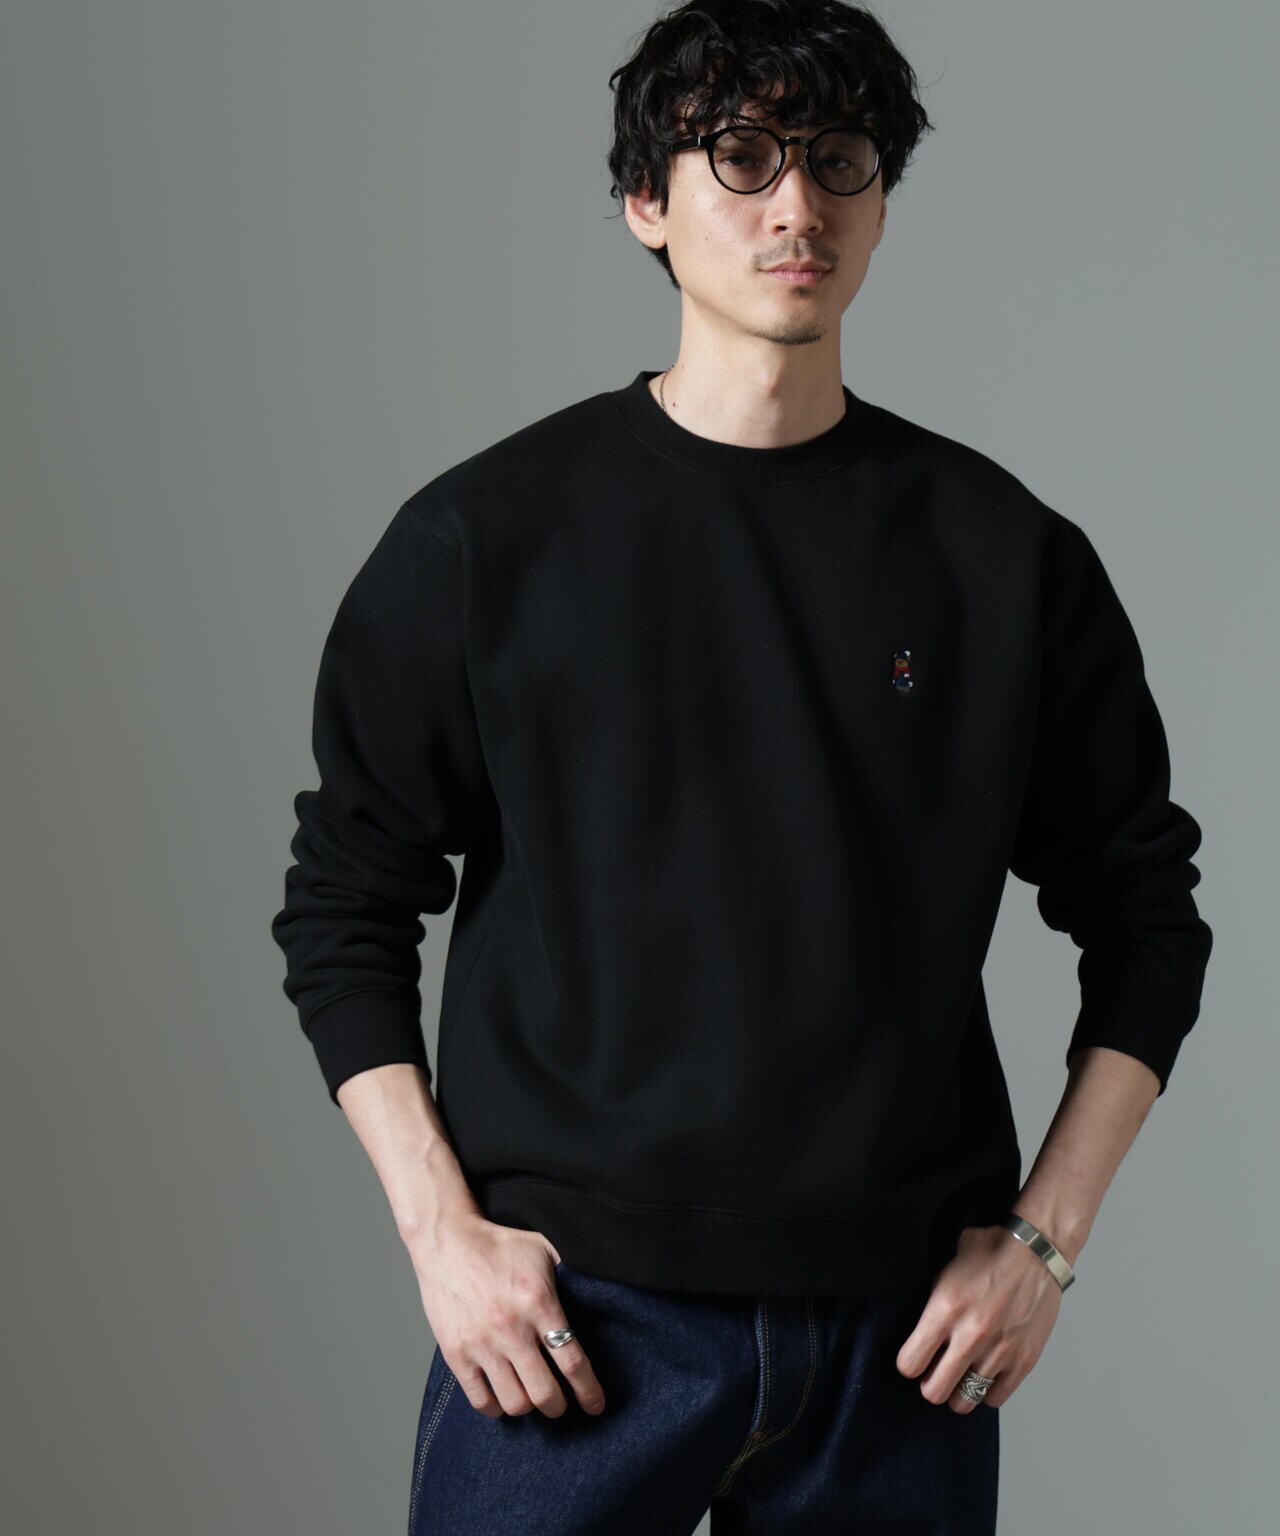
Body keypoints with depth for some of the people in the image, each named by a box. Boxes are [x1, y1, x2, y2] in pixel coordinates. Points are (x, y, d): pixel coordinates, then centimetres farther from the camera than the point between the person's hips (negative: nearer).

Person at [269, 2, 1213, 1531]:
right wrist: (440, 1230, -5)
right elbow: (344, 905, 4)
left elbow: (1143, 912, 10)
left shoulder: (1008, 554, 4)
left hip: (908, 1332, 2)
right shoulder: (487, 535, 0)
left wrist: (1045, 1235, 2)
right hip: (567, 1316, -1)